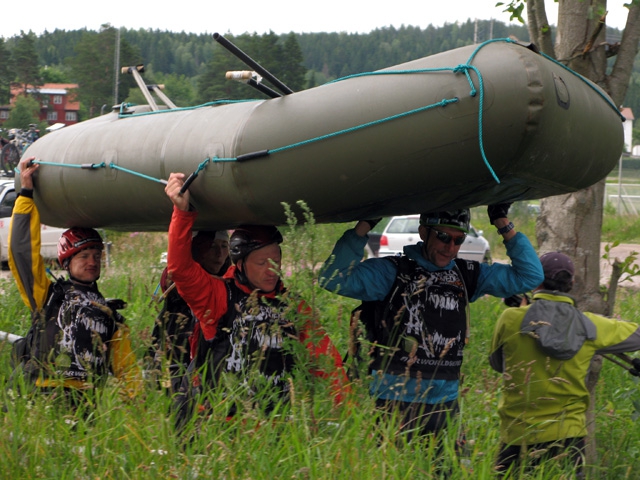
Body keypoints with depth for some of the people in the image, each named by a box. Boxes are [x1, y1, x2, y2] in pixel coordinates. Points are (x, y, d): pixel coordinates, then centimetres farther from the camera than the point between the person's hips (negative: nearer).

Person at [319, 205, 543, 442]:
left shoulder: (468, 276, 10)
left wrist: (504, 224, 4)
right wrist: (365, 225, -17)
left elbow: (530, 275, 13)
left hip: (445, 405, 4)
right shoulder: (392, 272, -3)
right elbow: (334, 278, -15)